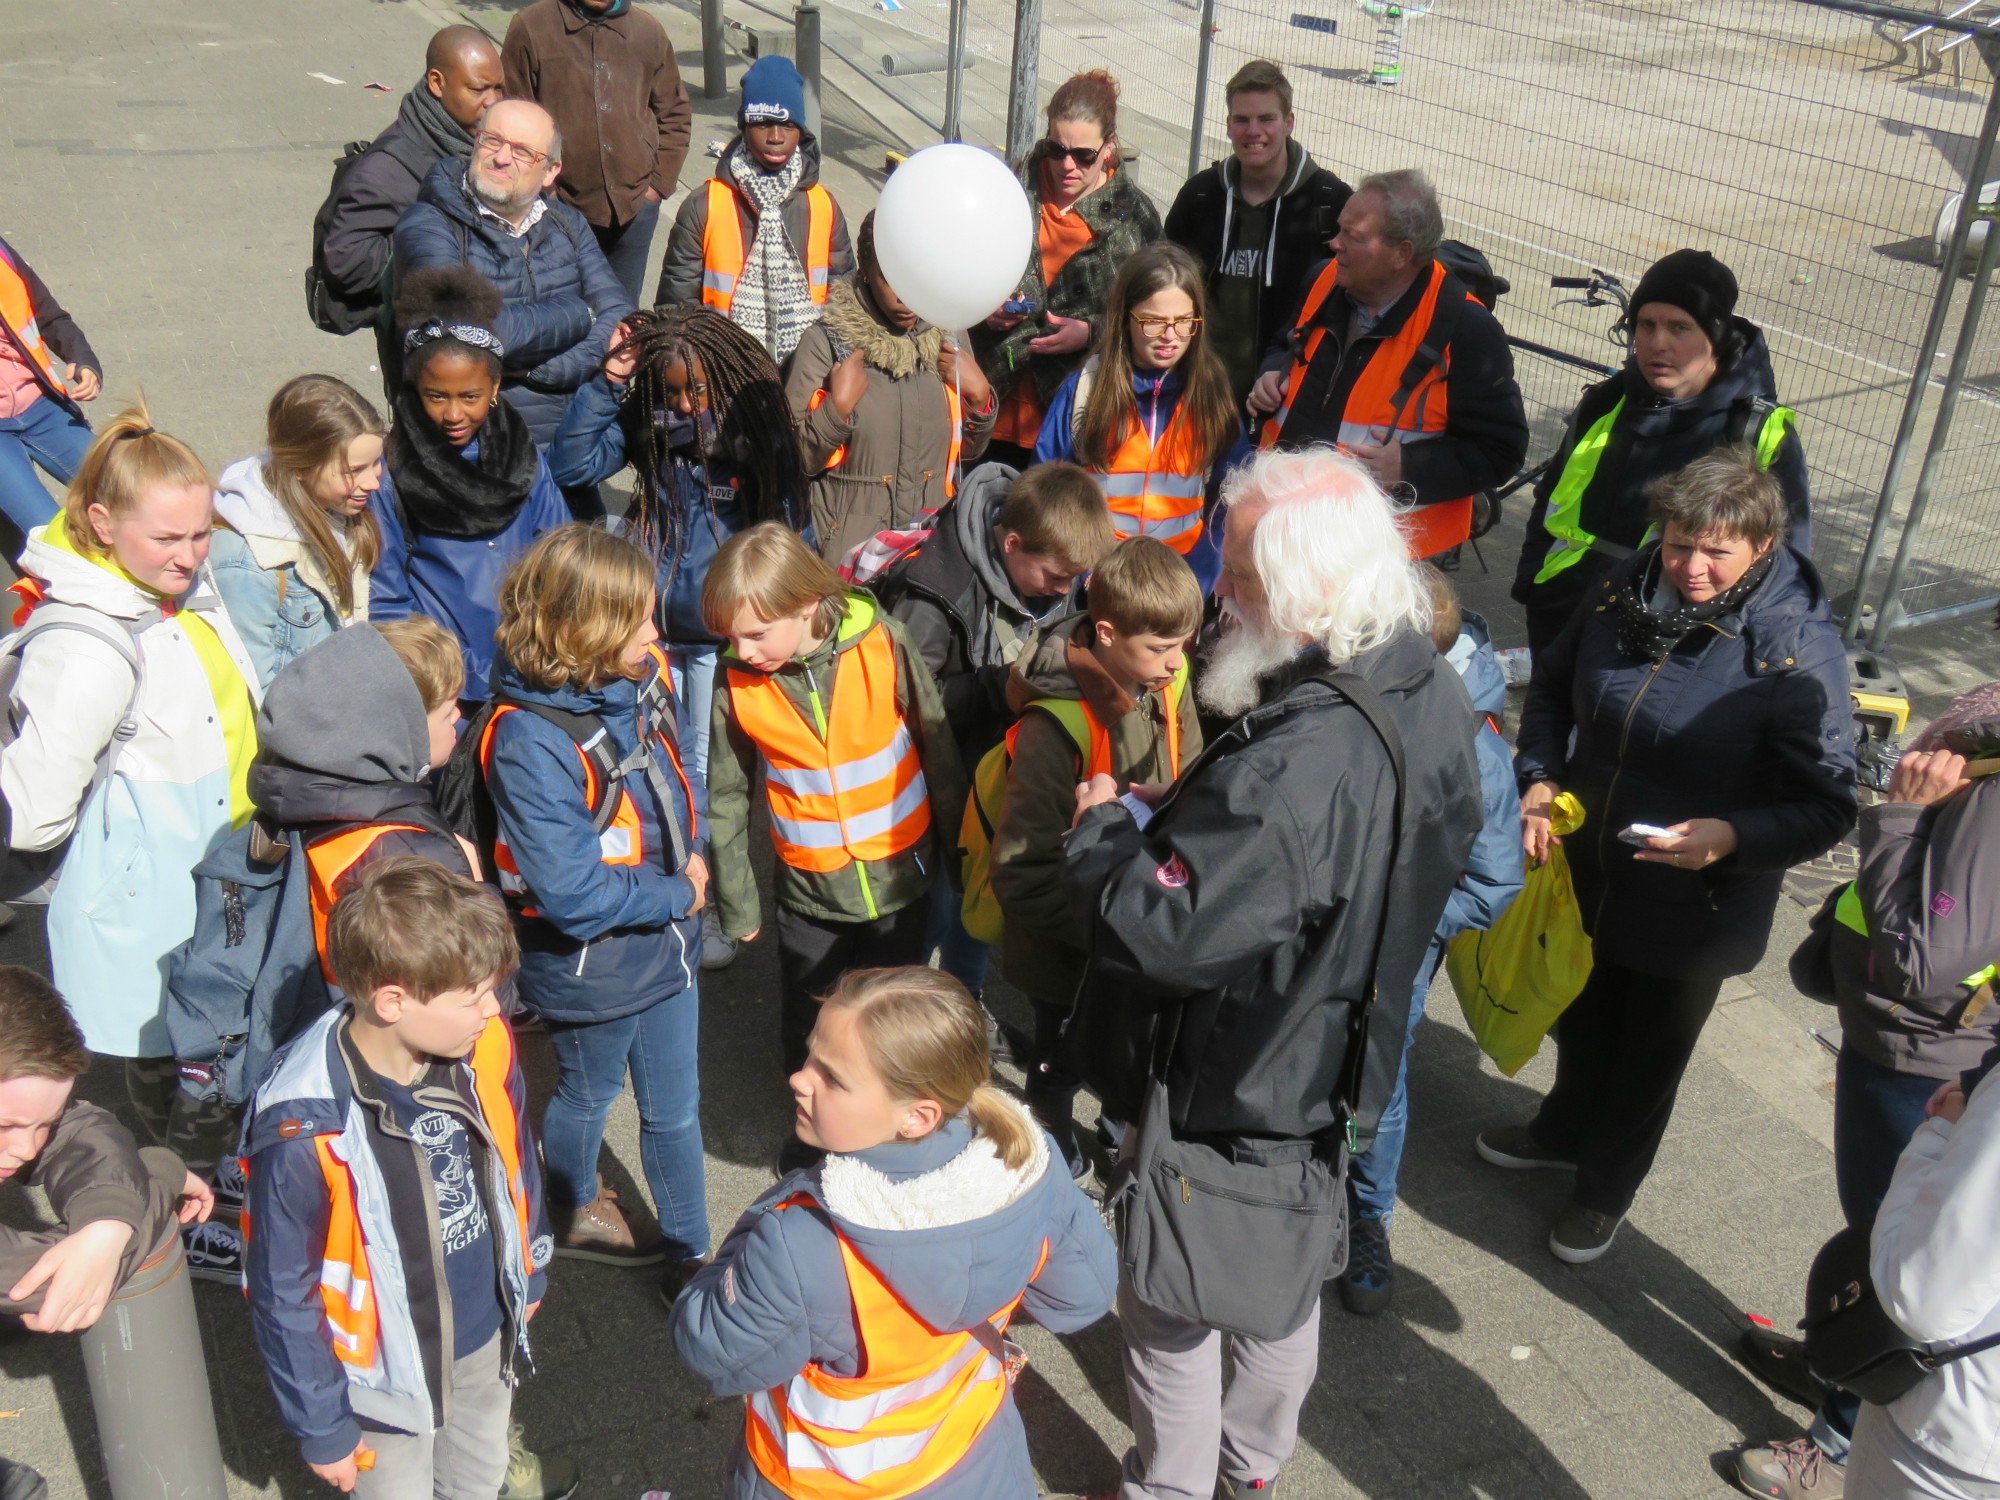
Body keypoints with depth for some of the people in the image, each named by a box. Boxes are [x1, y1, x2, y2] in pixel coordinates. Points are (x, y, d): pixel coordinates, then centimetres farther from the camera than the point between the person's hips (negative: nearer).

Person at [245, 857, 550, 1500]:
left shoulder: (485, 1048, -19)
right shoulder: (303, 1132, -33)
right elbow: (285, 1296, -20)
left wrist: (529, 1273, 14)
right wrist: (322, 1428, -9)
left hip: (487, 1338, 5)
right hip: (388, 1375, -4)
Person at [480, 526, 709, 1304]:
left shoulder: (640, 683, -8)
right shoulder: (530, 741, -30)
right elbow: (571, 892, -31)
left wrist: (692, 855, -6)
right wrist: (677, 894, -19)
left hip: (665, 942, 6)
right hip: (591, 967, -6)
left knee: (675, 1109, 20)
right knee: (588, 1095, 23)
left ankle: (689, 1252, 40)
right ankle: (572, 1211, 53)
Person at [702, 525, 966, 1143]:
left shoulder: (881, 644, -19)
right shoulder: (734, 682, -15)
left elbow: (938, 747, -5)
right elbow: (726, 799, -1)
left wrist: (961, 849, 3)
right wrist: (737, 904, 5)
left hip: (900, 876, 0)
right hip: (809, 889, 1)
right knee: (807, 1034, 14)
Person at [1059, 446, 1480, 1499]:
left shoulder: (1291, 769, -39)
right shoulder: (1436, 695, -9)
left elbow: (1165, 931, -39)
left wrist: (1101, 830, -19)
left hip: (1222, 1096, -9)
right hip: (1338, 1072, 9)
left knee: (1167, 1306, 16)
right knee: (1287, 1282, 29)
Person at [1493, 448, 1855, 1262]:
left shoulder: (1799, 651, -25)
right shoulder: (1625, 590, -12)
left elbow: (1829, 806, -20)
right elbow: (1552, 685, 5)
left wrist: (1732, 837, -37)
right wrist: (1539, 777, -10)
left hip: (1694, 910, -4)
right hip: (1584, 872, 4)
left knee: (1647, 1054, 21)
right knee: (1579, 1019, 29)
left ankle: (1606, 1186, 49)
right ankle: (1564, 1130, 60)